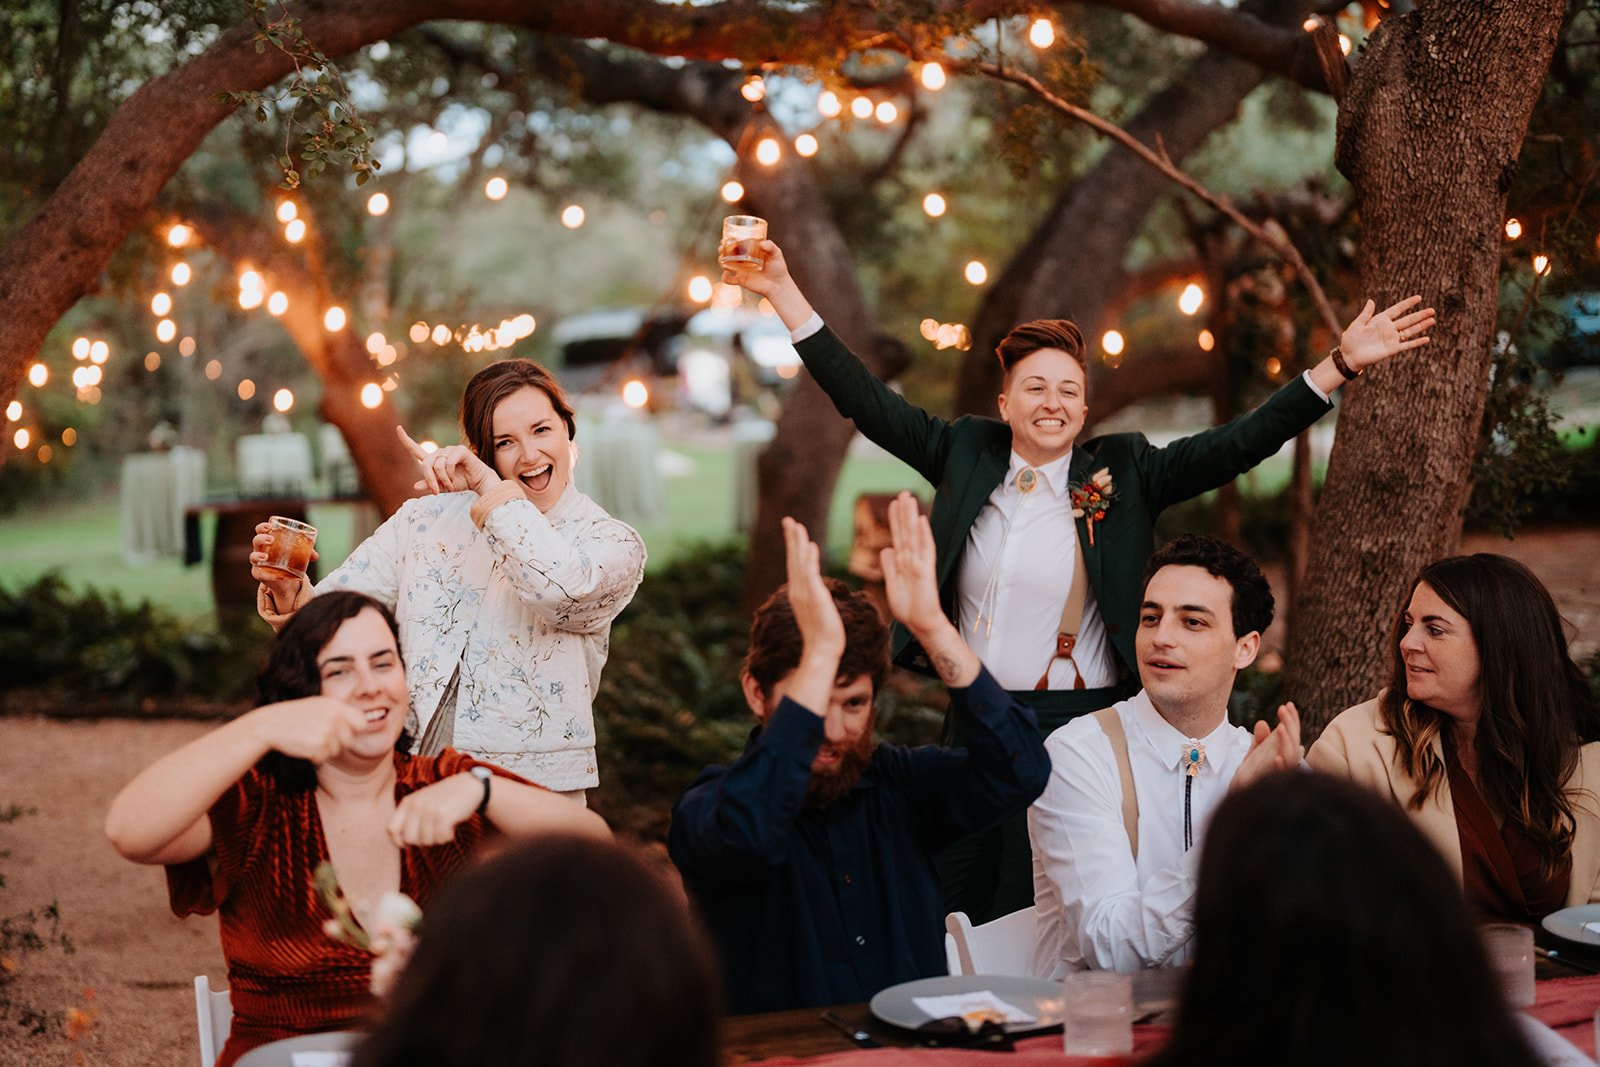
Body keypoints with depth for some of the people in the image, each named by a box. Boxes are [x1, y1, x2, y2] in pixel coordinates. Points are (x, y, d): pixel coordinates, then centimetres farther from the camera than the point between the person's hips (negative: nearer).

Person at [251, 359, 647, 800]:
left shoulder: (613, 544, 2)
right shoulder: (428, 520, 10)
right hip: (406, 778, 2)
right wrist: (290, 594, -15)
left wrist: (489, 486, -11)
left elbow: (565, 590, -21)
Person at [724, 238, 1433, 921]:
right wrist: (786, 294, 5)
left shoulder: (1122, 473, 0)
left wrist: (1340, 364, -12)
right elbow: (870, 404, 8)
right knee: (948, 915, 10)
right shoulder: (968, 454, 6)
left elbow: (1240, 444, -4)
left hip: (1077, 724, -3)